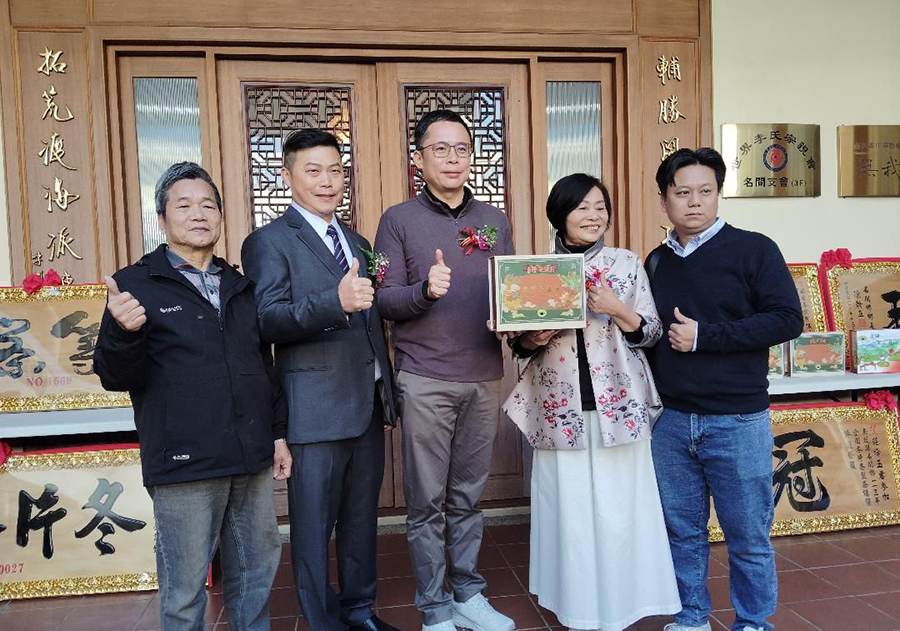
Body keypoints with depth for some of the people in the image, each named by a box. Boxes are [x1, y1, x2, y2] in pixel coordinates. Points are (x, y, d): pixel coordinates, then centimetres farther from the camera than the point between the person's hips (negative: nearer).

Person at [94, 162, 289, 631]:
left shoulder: (239, 287, 14)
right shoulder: (135, 285, -2)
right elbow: (116, 377, -7)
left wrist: (278, 432, 14)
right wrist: (122, 332, -27)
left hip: (251, 458, 5)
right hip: (184, 465, -5)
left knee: (257, 571, 16)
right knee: (185, 589, 7)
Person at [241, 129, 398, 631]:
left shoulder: (358, 242, 17)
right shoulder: (269, 242, -5)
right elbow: (268, 321, -19)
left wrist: (388, 396, 18)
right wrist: (335, 301, -34)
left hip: (368, 403, 7)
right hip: (317, 409, -6)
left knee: (362, 516, 18)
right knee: (314, 525, 5)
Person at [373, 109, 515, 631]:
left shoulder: (494, 220, 12)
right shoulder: (398, 220, 3)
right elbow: (385, 299, -3)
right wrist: (425, 290, -22)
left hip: (485, 377, 3)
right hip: (425, 380, -3)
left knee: (469, 497, 13)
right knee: (427, 501, 5)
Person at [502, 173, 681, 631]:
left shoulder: (627, 263, 5)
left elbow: (652, 333, 4)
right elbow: (520, 341, 11)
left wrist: (619, 311, -14)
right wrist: (533, 339, -11)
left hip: (619, 406, 0)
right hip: (559, 409, 1)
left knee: (619, 507, 3)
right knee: (569, 508, 5)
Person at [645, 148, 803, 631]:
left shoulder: (753, 250, -4)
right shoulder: (656, 262, 10)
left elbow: (787, 319, -11)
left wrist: (703, 336, -16)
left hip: (737, 420, -4)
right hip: (670, 421, 4)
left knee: (748, 534, 7)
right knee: (682, 529, 13)